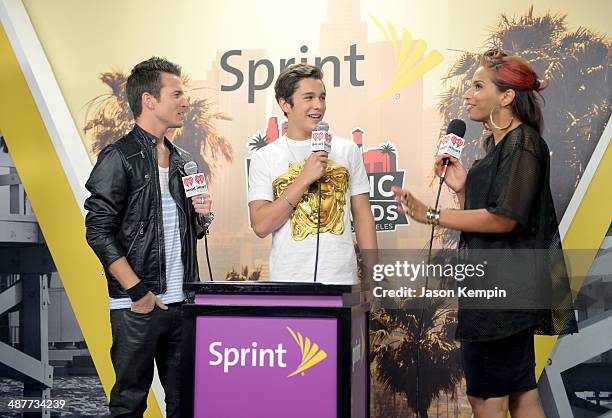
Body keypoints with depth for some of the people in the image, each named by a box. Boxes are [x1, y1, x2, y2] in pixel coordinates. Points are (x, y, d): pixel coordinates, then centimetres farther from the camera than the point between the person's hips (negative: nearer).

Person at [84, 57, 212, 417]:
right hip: (139, 305, -6)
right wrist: (138, 292, -15)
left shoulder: (183, 160, 14)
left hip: (183, 302, 6)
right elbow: (99, 232, -13)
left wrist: (201, 216, 1)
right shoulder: (120, 158, -7)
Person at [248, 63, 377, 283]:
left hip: (343, 277, 2)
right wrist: (304, 179, -15)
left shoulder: (347, 150, 6)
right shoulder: (264, 158, 0)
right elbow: (261, 227, -9)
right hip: (289, 281, -2)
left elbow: (363, 215, 8)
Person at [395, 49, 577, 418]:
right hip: (493, 282, 10)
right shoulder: (498, 144, 17)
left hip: (505, 285, -10)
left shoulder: (523, 143, -12)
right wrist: (462, 189, 2)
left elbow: (504, 219, -21)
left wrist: (433, 215, -19)